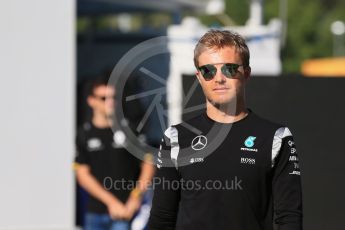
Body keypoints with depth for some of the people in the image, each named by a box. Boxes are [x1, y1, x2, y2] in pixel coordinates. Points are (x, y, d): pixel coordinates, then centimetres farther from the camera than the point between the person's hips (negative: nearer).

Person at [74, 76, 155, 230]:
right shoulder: (84, 135, 5)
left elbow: (148, 164, 3)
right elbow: (82, 174, 0)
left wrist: (135, 197, -8)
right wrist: (111, 202, -7)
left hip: (125, 211, -3)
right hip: (95, 212, 3)